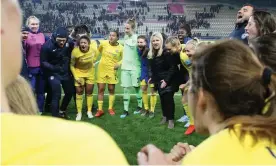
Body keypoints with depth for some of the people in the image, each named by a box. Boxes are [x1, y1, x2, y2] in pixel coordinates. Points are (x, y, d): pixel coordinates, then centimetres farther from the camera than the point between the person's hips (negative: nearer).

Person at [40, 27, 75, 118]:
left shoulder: (70, 43, -11)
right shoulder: (47, 46, -21)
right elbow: (43, 62, -13)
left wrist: (69, 64, 0)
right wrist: (54, 68, -27)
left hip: (66, 72, 5)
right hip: (53, 73, -5)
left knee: (70, 92, 15)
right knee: (56, 95, -10)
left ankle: (62, 111, 39)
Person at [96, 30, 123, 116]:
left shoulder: (120, 48, -8)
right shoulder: (104, 43, -7)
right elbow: (98, 51, 12)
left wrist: (119, 64, -13)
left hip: (112, 71, -1)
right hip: (101, 69, 1)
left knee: (111, 90, 8)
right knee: (100, 89, 2)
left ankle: (110, 108, 23)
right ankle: (100, 109, 10)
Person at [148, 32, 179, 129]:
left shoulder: (166, 52, -19)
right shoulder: (151, 54, 5)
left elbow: (173, 67, -20)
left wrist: (166, 80, -21)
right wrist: (151, 77, 5)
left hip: (169, 80, -7)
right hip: (159, 81, 7)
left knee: (168, 99, -5)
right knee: (162, 99, 13)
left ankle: (171, 119, 4)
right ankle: (165, 116, 27)